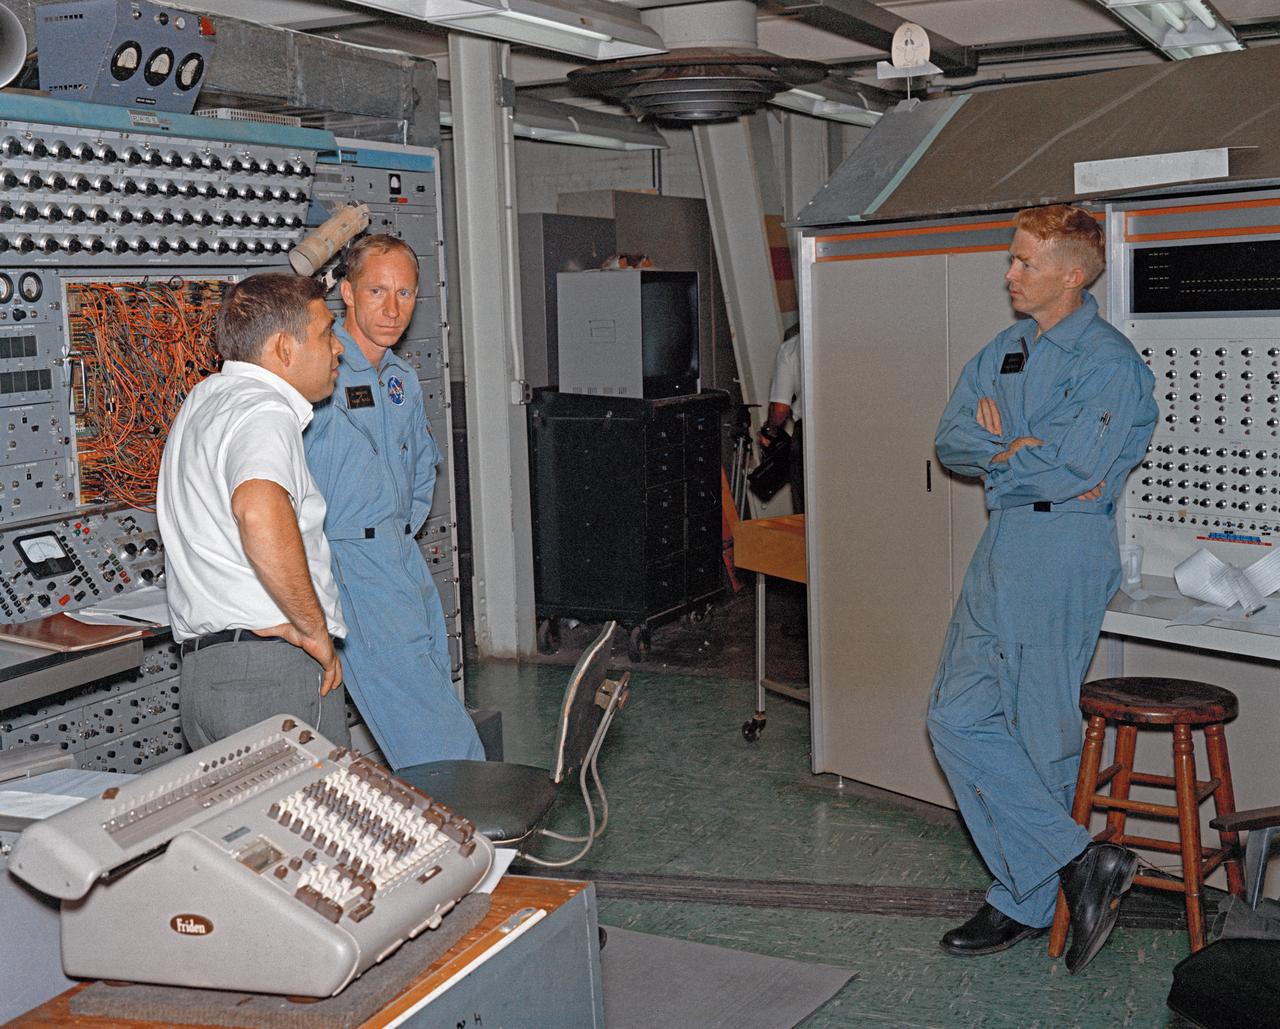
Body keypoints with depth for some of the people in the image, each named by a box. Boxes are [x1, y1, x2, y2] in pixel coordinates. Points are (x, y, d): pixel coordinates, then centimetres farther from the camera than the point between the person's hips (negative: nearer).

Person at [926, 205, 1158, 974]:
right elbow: (951, 441, 7)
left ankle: (1026, 904, 12)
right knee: (959, 720, 5)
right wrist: (1026, 451, -10)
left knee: (1040, 736, -2)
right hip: (1002, 544, 8)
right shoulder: (1004, 351, 15)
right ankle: (1078, 862, 11)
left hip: (1063, 552, -8)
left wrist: (998, 448, -3)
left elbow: (1075, 470, -20)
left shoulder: (1109, 361, -10)